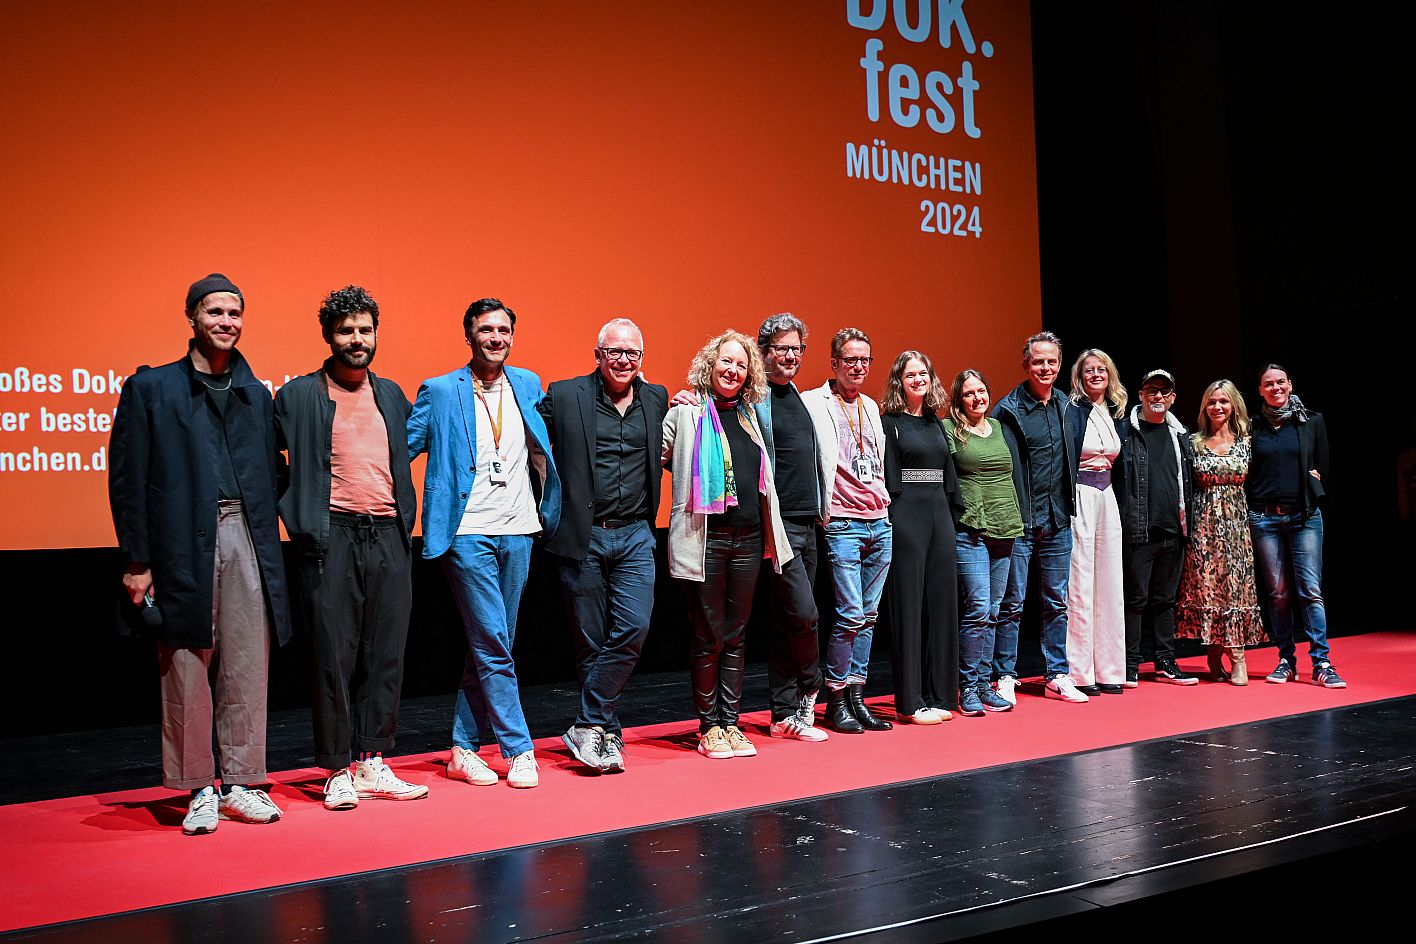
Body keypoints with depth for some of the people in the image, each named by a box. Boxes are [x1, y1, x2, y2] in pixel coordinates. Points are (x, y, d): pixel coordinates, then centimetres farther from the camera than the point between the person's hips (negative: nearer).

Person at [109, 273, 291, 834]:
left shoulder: (256, 394, 15)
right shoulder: (150, 388, 4)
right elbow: (128, 480, 0)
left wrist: (271, 546, 5)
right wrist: (137, 561, -5)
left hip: (247, 541, 3)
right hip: (184, 546, -3)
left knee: (248, 671, 5)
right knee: (187, 672, 3)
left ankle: (240, 784, 15)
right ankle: (199, 790, 14)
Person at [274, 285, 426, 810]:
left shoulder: (391, 395, 15)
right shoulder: (299, 396, 2)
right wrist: (299, 511, -6)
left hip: (389, 537, 4)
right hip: (332, 537, -4)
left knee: (385, 657, 7)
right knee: (334, 658, 0)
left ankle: (372, 766, 17)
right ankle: (338, 773, 10)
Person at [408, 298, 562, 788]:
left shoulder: (528, 385, 11)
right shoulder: (439, 392, -1)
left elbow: (547, 444, 22)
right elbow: (400, 448, -2)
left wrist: (549, 509, 13)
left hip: (517, 532, 5)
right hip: (468, 533, -5)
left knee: (490, 647, 10)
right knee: (492, 645, -6)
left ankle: (464, 749, 20)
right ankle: (518, 750, 4)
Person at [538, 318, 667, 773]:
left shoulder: (657, 399, 10)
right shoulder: (564, 397, -2)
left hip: (635, 536, 3)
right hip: (582, 538, -2)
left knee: (634, 629, -10)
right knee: (591, 641, 5)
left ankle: (590, 726, 3)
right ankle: (609, 734, 19)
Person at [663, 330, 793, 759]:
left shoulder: (749, 415, 14)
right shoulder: (687, 413, -2)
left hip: (748, 538, 5)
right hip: (705, 539, -5)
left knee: (736, 635, 10)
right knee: (709, 637, 2)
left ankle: (730, 721, 18)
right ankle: (708, 726, 13)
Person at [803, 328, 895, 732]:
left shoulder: (870, 406, 17)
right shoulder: (814, 403, -4)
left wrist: (882, 504, 17)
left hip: (879, 523, 7)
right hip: (842, 524, -7)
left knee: (868, 616, 8)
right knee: (850, 615, -9)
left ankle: (857, 699, 15)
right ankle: (835, 702, 3)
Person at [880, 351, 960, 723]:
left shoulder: (935, 423, 16)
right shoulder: (889, 423, -2)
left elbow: (948, 475, 18)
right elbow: (885, 476, -9)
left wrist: (953, 516, 11)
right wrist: (886, 522, -15)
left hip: (939, 515, 7)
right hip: (906, 516, -6)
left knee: (941, 603, 7)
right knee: (908, 606, -4)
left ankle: (938, 695, 15)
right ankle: (910, 701, 2)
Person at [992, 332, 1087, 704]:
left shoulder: (1067, 408, 10)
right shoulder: (1007, 410, -7)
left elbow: (1072, 460, 18)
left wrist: (1069, 506, 10)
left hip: (1057, 520, 6)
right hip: (1019, 520, -5)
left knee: (1057, 602, 11)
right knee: (1011, 603, 0)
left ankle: (1056, 676, 20)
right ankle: (1005, 678, 9)